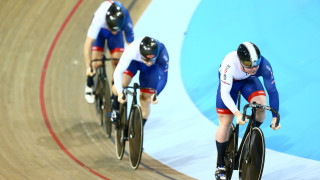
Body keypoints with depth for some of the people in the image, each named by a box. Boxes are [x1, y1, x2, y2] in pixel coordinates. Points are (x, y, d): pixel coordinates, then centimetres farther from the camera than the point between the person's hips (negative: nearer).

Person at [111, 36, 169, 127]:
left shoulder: (162, 54, -41)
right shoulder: (132, 50, -43)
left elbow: (163, 77, -34)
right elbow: (118, 72, -39)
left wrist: (155, 94, -49)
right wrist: (120, 92, -51)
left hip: (152, 69, 0)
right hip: (133, 61, 0)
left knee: (145, 99, -4)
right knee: (121, 83, -24)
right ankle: (115, 109, 8)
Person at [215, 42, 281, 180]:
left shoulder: (264, 65, -35)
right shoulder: (229, 64, -41)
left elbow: (272, 90, -26)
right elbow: (224, 93, -36)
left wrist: (275, 117, -30)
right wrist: (237, 113, -49)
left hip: (249, 81, 2)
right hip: (230, 82, -2)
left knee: (261, 103, -27)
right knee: (225, 123, -5)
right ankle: (220, 166, 8)